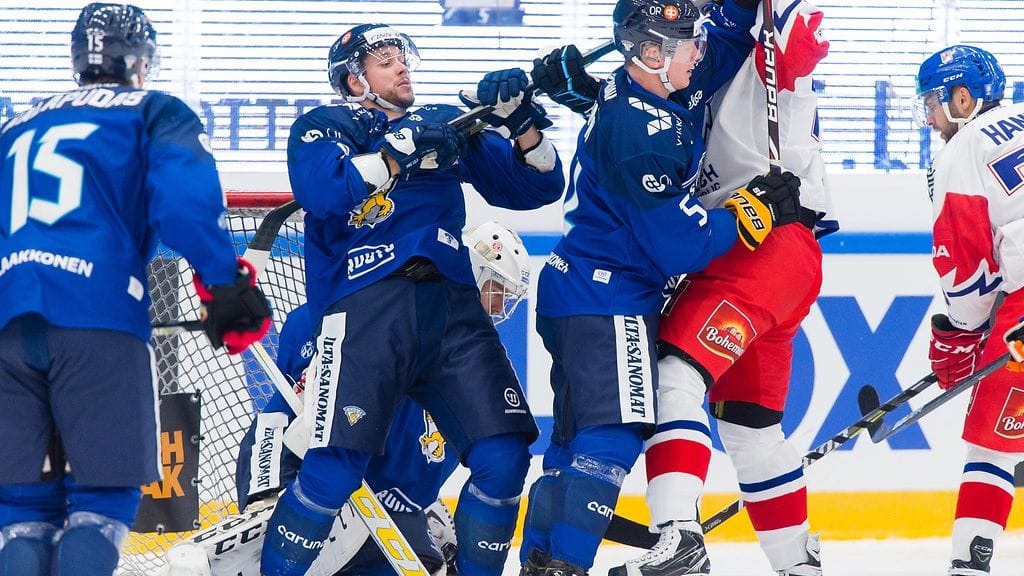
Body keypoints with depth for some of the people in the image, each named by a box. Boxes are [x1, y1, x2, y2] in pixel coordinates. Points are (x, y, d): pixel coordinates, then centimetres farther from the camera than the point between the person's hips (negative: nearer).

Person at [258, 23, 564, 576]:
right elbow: (322, 191, -11)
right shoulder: (323, 127, 11)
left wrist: (521, 123, 0)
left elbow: (536, 187, 18)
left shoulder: (448, 125, 23)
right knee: (335, 469, -17)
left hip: (451, 307, 4)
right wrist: (403, 148, -14)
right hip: (365, 306, -4)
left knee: (504, 457, -9)